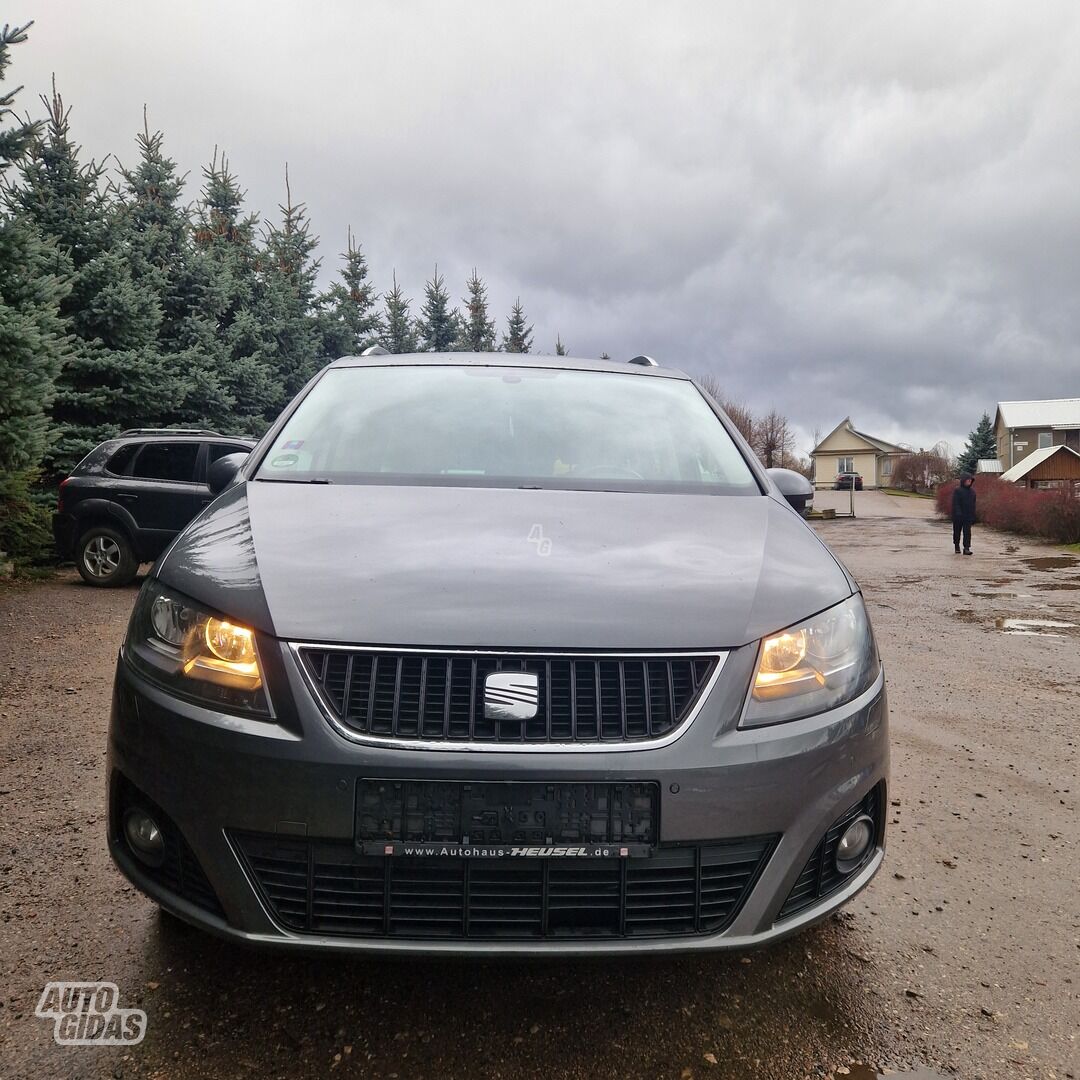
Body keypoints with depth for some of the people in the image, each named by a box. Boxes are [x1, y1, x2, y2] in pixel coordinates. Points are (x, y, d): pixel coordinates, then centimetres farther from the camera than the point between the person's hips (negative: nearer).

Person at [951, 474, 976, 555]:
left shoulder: (972, 491, 8)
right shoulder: (957, 491, -7)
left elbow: (973, 505, 13)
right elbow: (955, 503, -13)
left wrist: (973, 517, 11)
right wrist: (958, 513, -24)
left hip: (968, 516, 3)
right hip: (958, 517, -3)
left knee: (967, 533, -5)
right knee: (957, 532, 8)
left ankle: (966, 548, -7)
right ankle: (957, 547, 25)